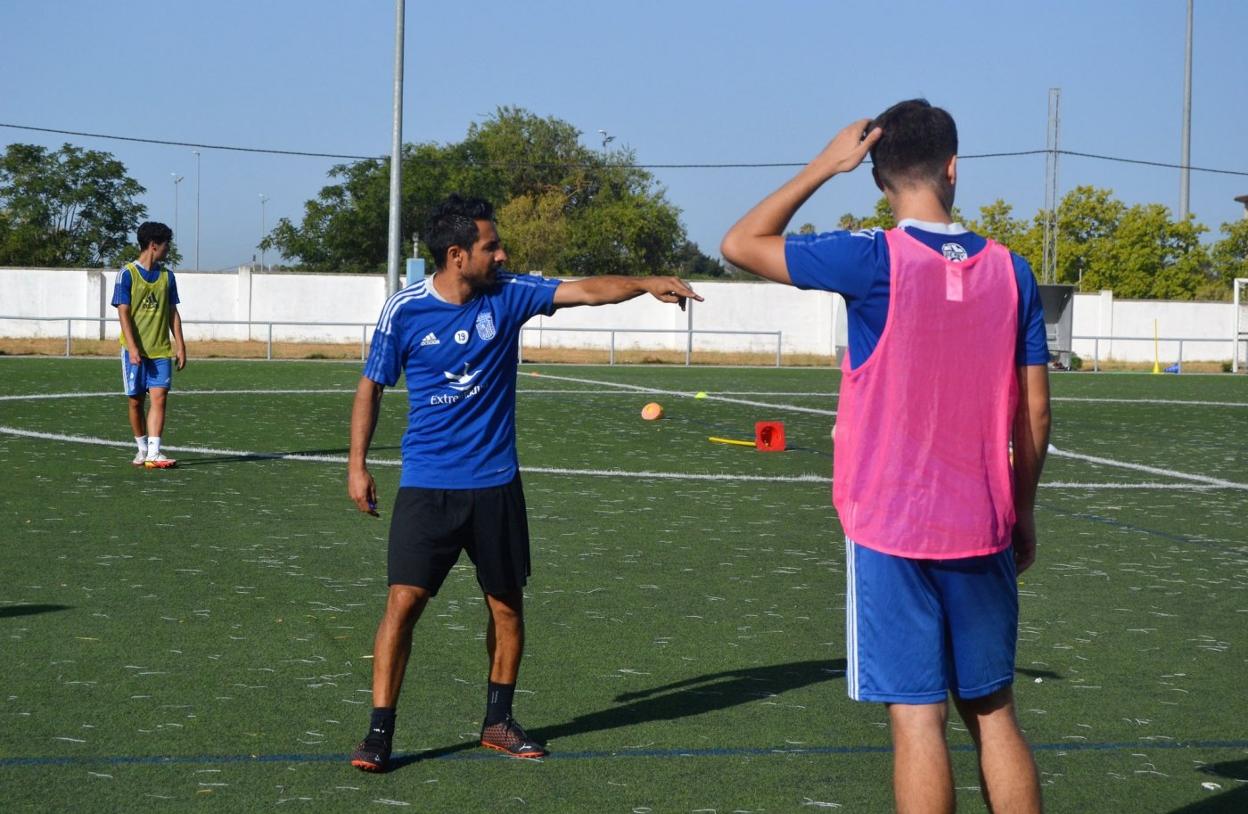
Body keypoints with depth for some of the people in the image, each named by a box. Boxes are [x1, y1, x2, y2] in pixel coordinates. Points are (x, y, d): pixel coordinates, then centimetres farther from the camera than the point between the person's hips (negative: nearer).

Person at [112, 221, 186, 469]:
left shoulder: (167, 275, 11)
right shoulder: (127, 274, -4)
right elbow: (123, 312, -8)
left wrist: (180, 345, 8)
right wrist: (132, 347, -17)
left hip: (161, 349, 3)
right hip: (135, 350, -3)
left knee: (159, 397, -10)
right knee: (136, 401, 5)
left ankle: (154, 453, -16)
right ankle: (142, 448, 21)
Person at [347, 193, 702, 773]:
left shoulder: (508, 295, -1)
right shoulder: (404, 311, -7)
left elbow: (584, 290, -7)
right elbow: (371, 386, 3)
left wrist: (645, 284, -23)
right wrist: (357, 465, -1)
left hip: (495, 484, 3)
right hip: (426, 485, -3)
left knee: (507, 605, 9)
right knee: (404, 600, -12)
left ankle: (498, 722, 26)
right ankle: (379, 732, -4)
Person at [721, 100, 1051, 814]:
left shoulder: (875, 261, -11)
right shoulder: (1011, 272, 1)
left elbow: (741, 244, 0)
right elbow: (1034, 414, 5)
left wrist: (824, 166, 4)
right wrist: (1023, 513, 17)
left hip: (890, 531, -4)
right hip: (984, 532, 4)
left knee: (917, 716, -2)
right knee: (994, 714, 14)